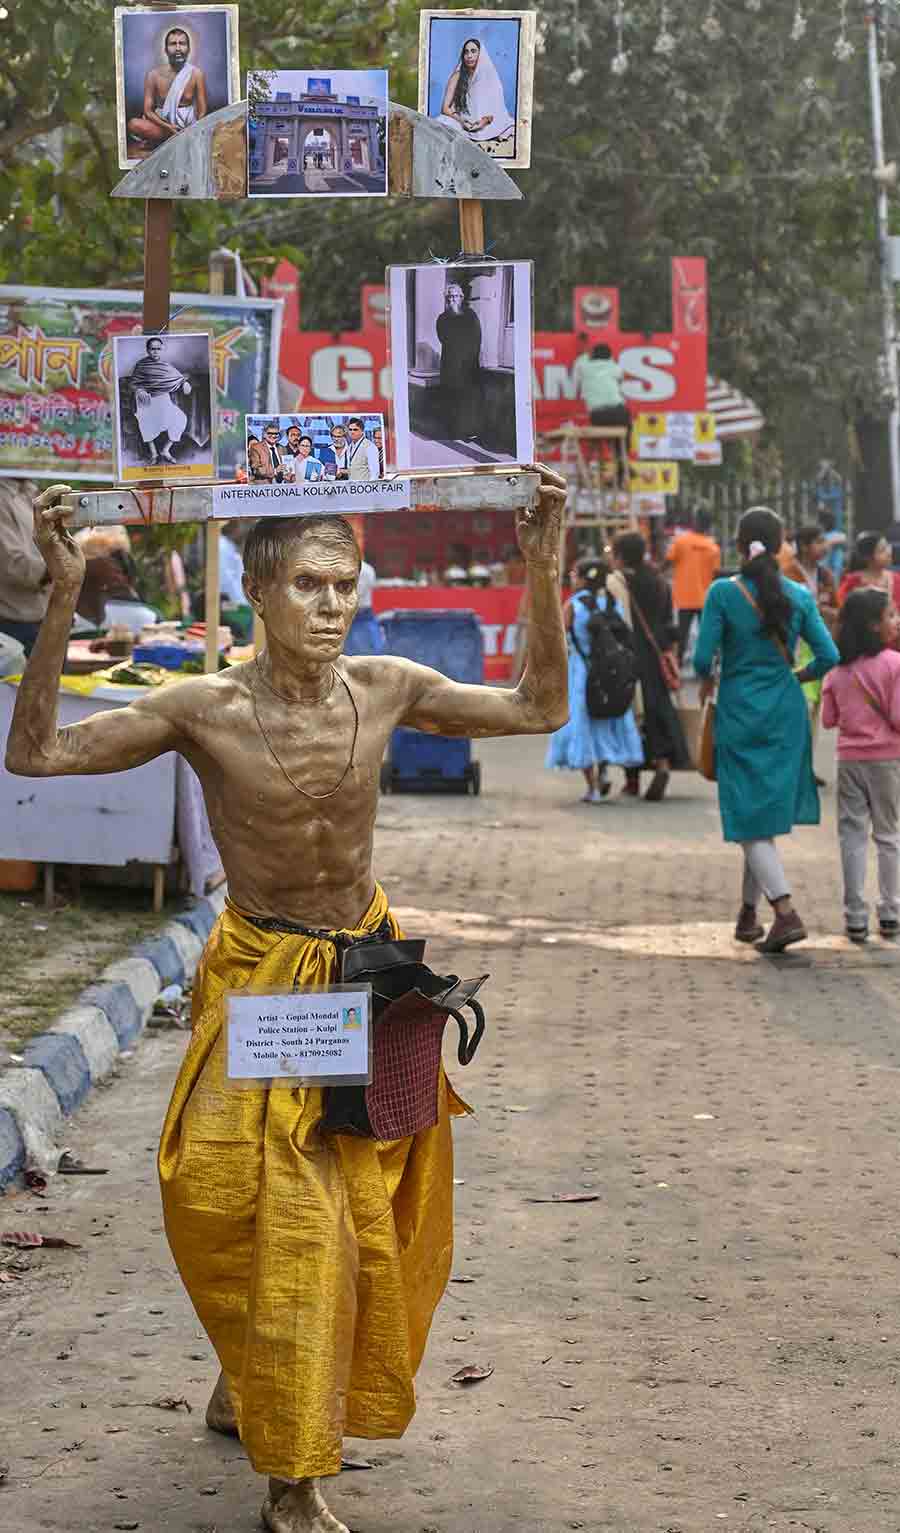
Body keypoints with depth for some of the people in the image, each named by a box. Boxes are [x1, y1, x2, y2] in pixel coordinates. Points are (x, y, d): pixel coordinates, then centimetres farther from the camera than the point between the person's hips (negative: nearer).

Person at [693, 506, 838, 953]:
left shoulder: (723, 593, -11)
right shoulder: (799, 596, -2)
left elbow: (703, 656, -13)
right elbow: (828, 656, -3)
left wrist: (706, 682, 9)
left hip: (739, 715, -3)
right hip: (787, 716, 3)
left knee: (751, 819, -1)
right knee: (768, 813, 16)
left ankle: (786, 912, -17)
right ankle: (748, 913, 25)